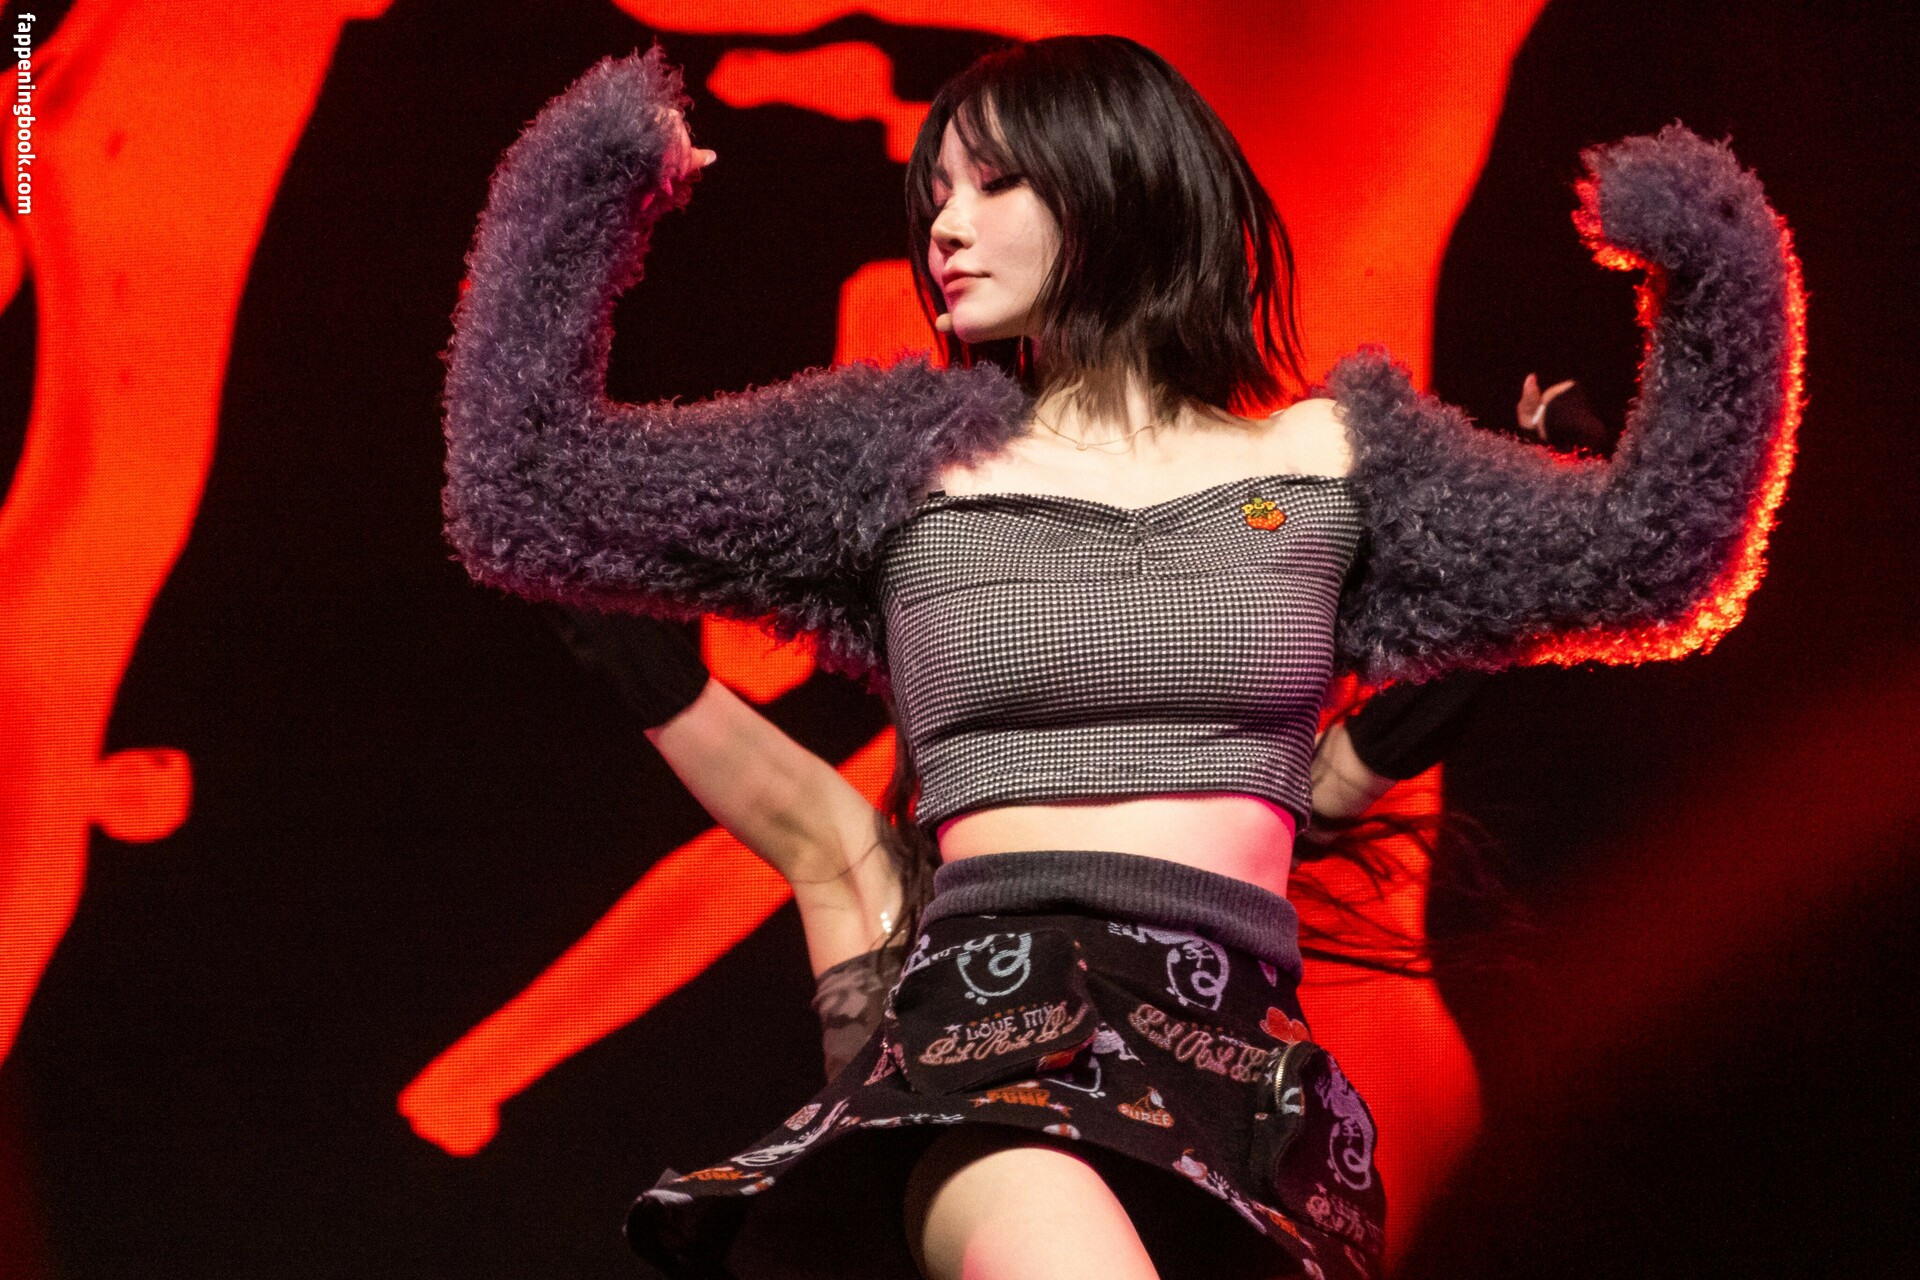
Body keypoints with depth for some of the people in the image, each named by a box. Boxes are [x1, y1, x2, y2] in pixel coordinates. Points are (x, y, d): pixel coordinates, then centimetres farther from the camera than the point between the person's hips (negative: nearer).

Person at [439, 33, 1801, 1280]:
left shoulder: (1321, 461, 18)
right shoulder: (895, 460, 14)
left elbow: (1654, 556, 19)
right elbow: (531, 495, 12)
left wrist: (1702, 279, 9)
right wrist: (590, 197, 11)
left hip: (1243, 1053, 3)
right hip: (985, 1025, -3)